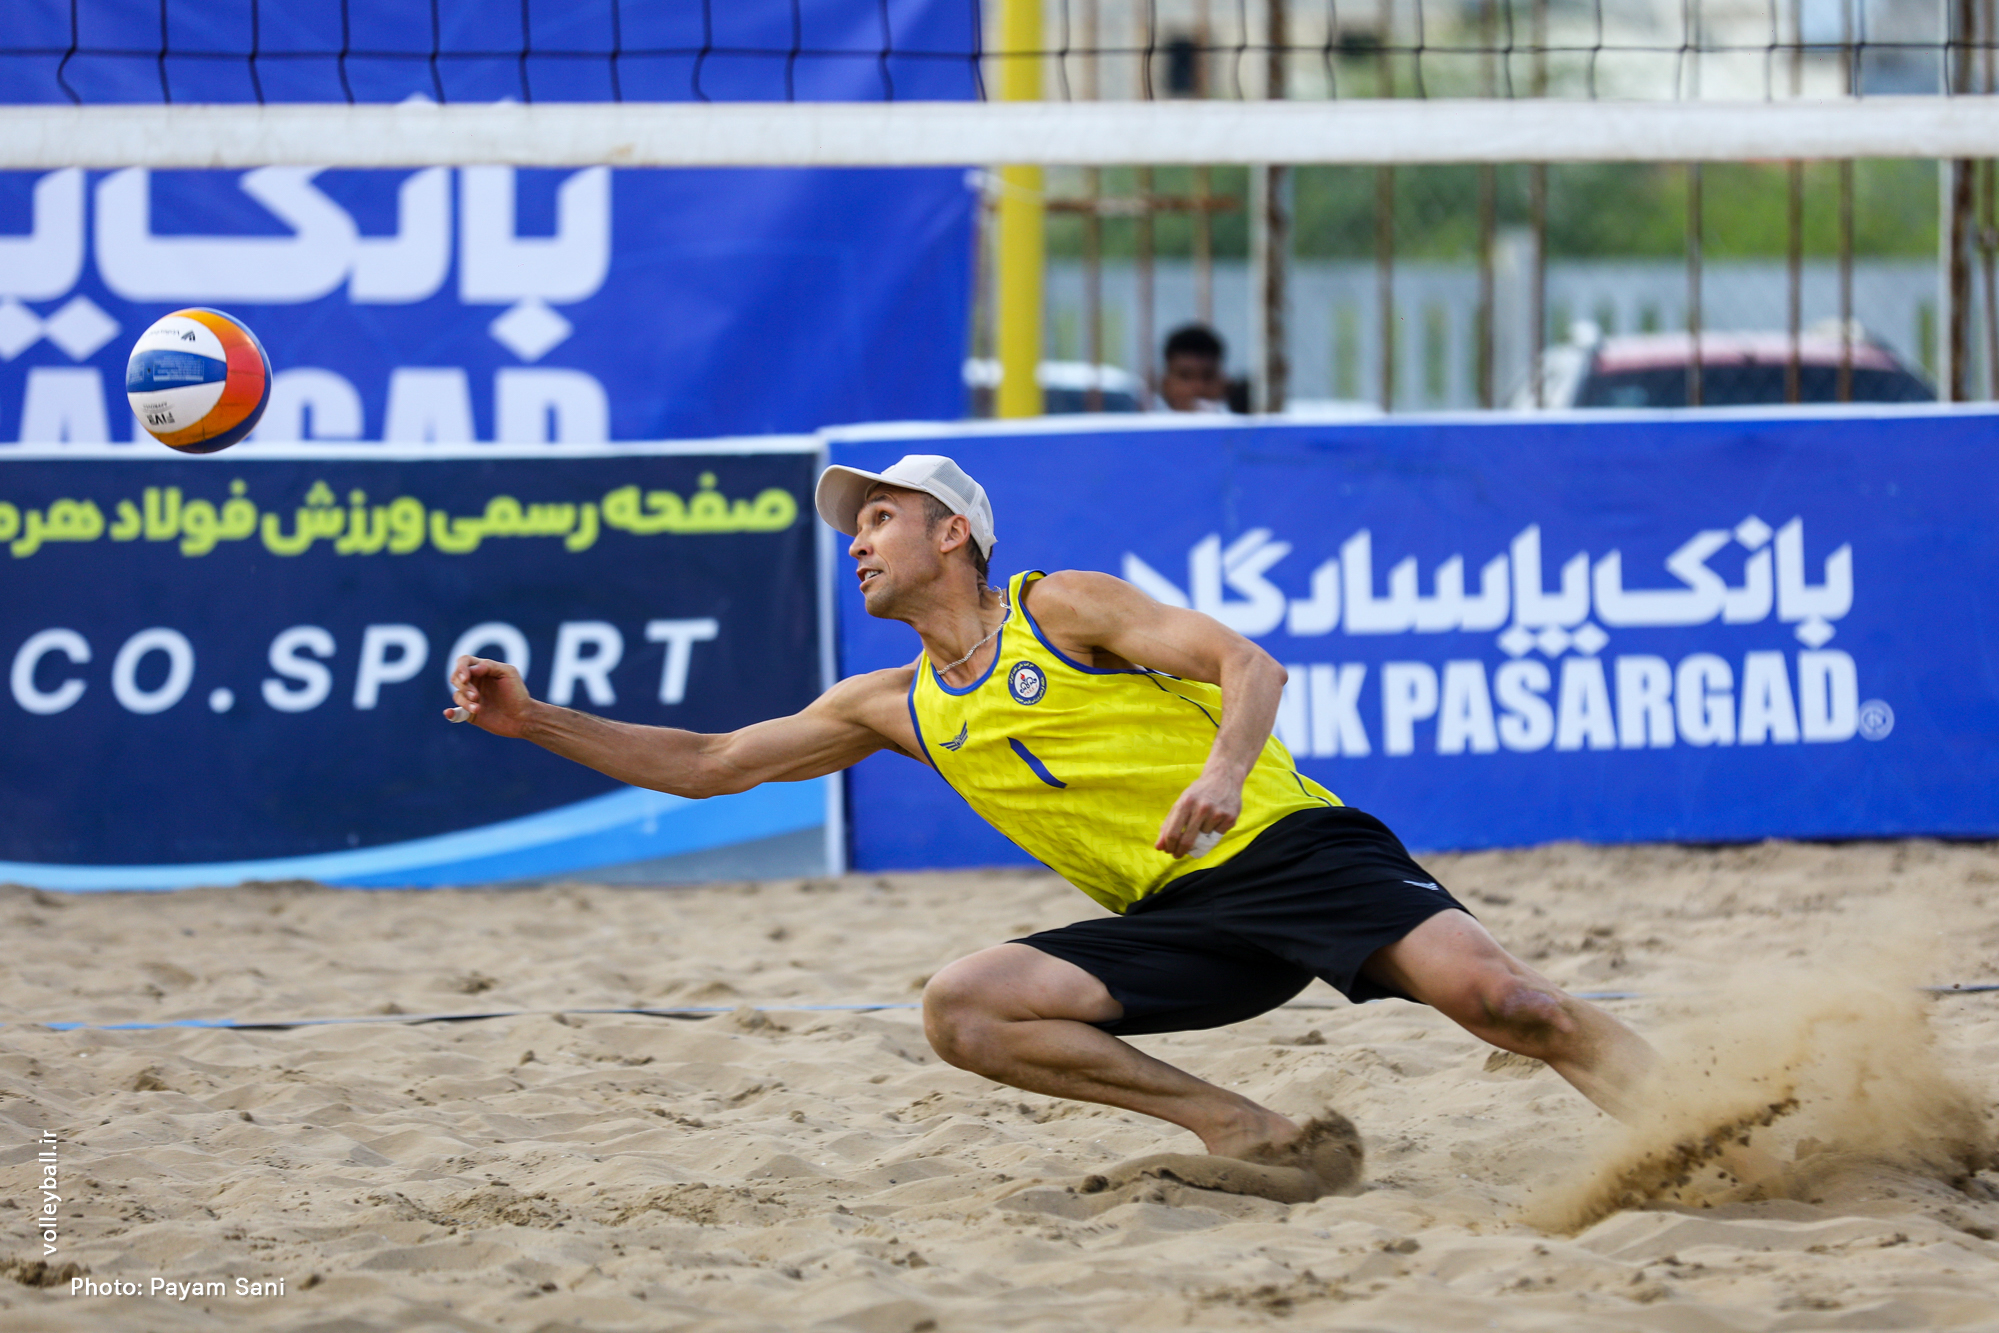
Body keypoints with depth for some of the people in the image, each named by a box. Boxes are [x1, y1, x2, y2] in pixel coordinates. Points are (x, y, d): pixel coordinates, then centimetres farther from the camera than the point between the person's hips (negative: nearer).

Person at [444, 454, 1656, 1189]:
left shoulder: (1060, 608, -1)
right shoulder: (897, 709, 16)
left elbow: (1250, 666, -9)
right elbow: (706, 765, 19)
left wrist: (1224, 769, -30)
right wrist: (533, 721, 11)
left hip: (1291, 846, -6)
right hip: (1180, 921, 6)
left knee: (1496, 996, -26)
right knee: (965, 1010, -13)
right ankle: (1247, 1134, -11)